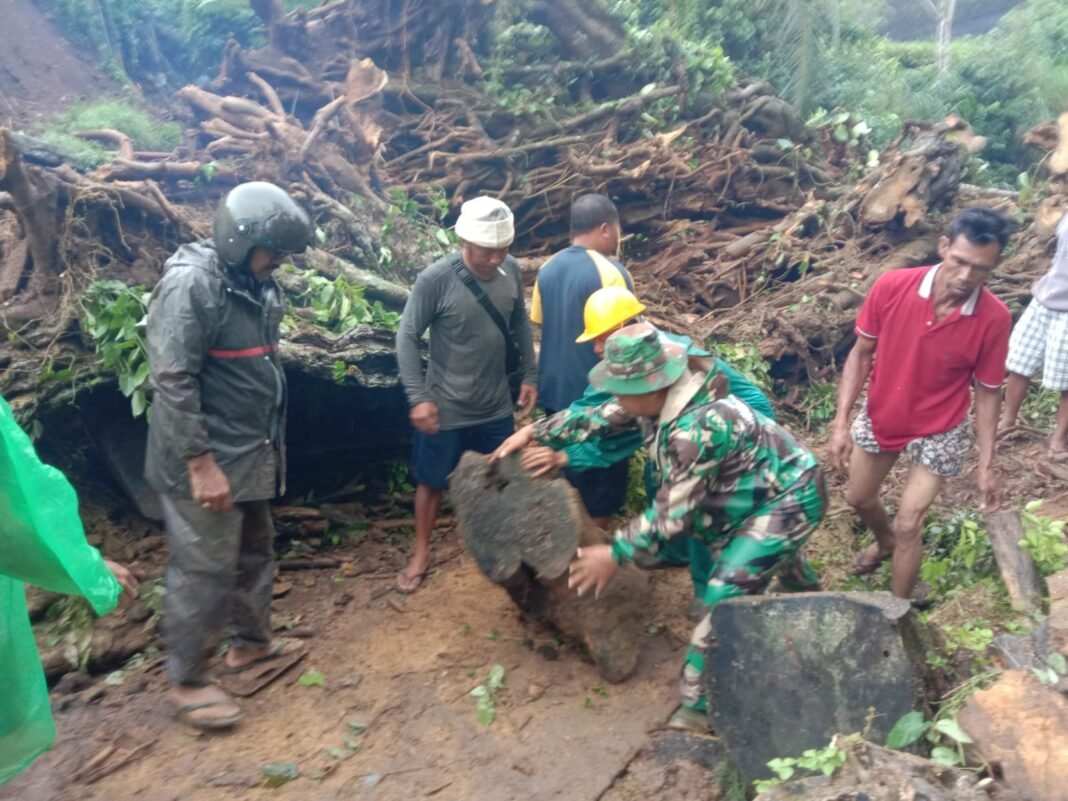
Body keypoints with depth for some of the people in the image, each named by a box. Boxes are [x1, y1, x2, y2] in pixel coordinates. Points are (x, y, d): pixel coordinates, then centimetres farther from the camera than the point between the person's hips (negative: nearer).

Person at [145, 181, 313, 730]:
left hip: (251, 455, 9)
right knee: (202, 569, 3)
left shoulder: (257, 284, 8)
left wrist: (269, 446, 18)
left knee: (256, 550, 19)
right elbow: (171, 380, -22)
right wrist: (201, 463, -22)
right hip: (205, 460, -9)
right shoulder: (190, 284, -20)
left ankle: (250, 644, 38)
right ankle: (185, 682, 20)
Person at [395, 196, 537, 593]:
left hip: (496, 406, 4)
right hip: (446, 408, -4)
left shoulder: (511, 270, -7)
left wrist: (530, 375, 9)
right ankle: (421, 554, 35)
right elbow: (407, 337, -14)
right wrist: (418, 397, -18)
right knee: (432, 482, 13)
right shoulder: (435, 279, -21)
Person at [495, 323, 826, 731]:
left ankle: (698, 707, -4)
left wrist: (614, 555, -23)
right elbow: (598, 417, 4)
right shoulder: (659, 398, -11)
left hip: (791, 497, -9)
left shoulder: (698, 428, -37)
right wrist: (534, 432, 6)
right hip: (762, 488, 10)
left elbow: (671, 513, -31)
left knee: (726, 592, -15)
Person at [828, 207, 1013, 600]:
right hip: (879, 418, 3)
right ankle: (885, 541, 58)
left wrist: (987, 465, -9)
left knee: (908, 526, 0)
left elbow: (988, 393, -10)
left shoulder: (994, 318, -23)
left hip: (938, 433, -3)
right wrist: (841, 422, -14)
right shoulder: (891, 287, -23)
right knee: (858, 498, 23)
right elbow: (861, 354, -11)